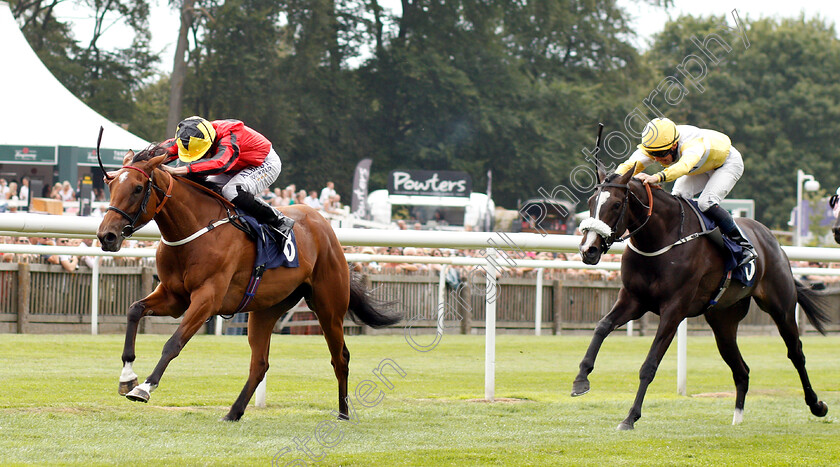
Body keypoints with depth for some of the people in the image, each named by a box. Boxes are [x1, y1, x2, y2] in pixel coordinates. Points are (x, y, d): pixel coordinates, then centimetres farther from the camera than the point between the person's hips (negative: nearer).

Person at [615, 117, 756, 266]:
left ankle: (745, 246, -16)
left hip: (728, 163, -7)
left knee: (706, 202, -27)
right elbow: (630, 165, -37)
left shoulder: (693, 145, -45)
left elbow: (683, 166, -65)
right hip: (701, 169, 7)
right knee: (677, 197, -15)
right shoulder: (652, 147, -26)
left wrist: (656, 177, -82)